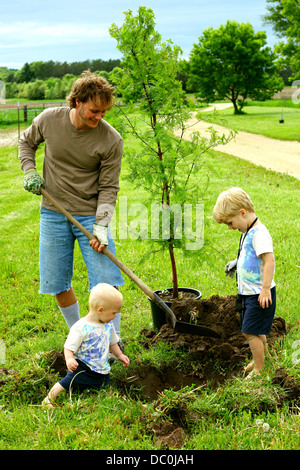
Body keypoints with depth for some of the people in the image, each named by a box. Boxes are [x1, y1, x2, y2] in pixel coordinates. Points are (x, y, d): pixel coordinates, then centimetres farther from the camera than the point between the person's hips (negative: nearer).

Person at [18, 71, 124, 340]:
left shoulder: (111, 140, -14)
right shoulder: (49, 119, -8)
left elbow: (108, 187, -8)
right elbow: (27, 142, 14)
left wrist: (101, 226, -17)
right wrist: (30, 172, -1)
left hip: (91, 215, -2)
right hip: (54, 214, 2)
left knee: (107, 283, -4)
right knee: (58, 284, 8)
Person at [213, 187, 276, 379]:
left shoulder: (259, 233, -21)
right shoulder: (247, 232, 11)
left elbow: (269, 259, -31)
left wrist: (266, 288, -32)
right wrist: (237, 263, 17)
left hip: (260, 294, -10)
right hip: (249, 292, 10)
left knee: (251, 331, -5)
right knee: (256, 330, 21)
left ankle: (258, 370, 8)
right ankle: (263, 357, 40)